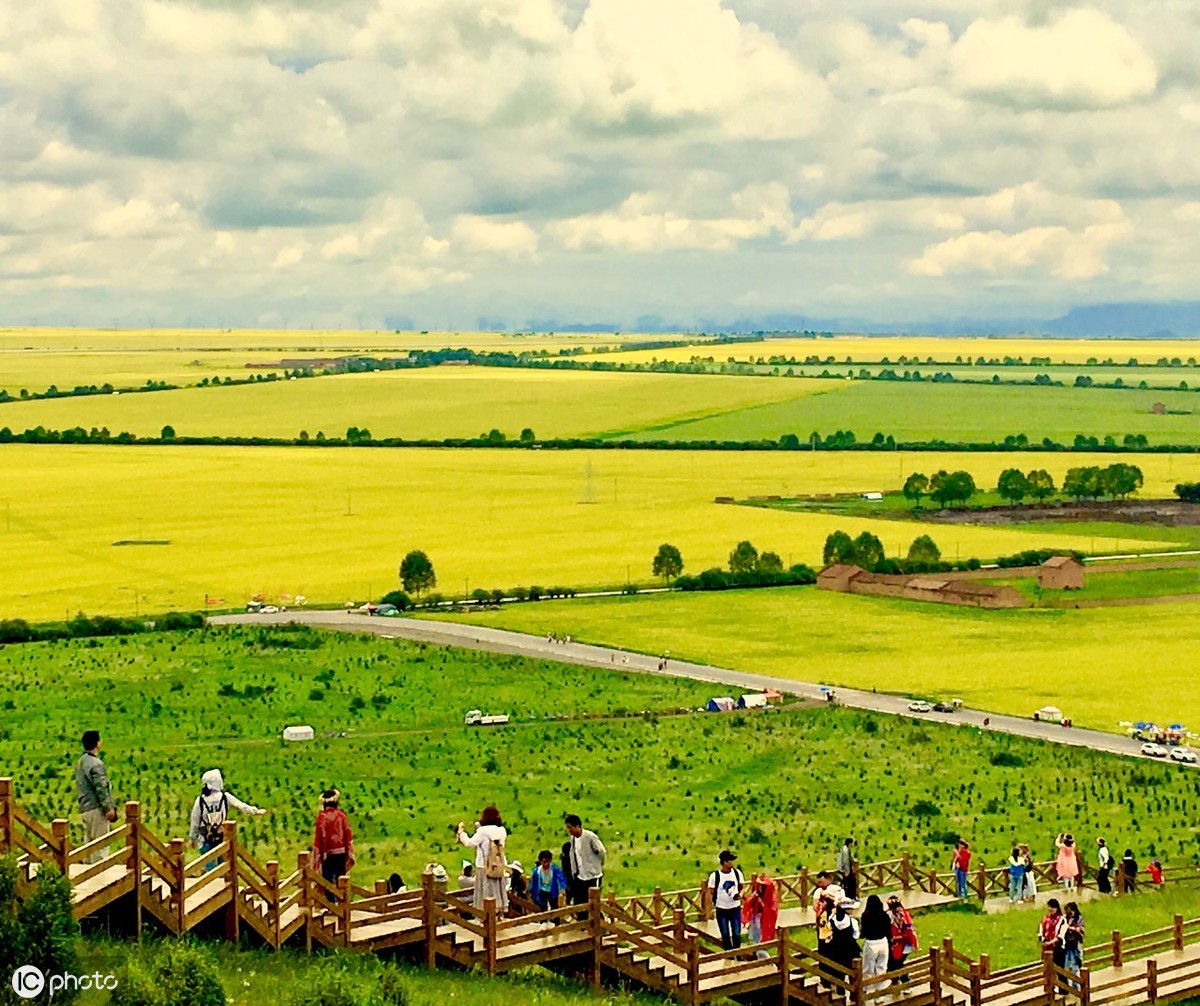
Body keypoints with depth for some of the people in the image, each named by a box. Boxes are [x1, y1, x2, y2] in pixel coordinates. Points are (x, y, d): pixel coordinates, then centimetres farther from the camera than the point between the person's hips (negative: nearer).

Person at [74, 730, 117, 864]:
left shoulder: (80, 762, 14)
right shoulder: (96, 764, -16)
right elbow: (101, 788, -19)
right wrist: (109, 808, -15)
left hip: (85, 808, 9)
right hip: (97, 808, -9)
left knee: (88, 842, 14)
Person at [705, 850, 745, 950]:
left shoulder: (737, 873, -3)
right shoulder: (715, 875, -13)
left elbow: (742, 886, 9)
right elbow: (711, 892, -6)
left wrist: (740, 894, -10)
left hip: (735, 908, 2)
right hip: (722, 909, -2)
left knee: (737, 934, 4)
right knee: (725, 935, 7)